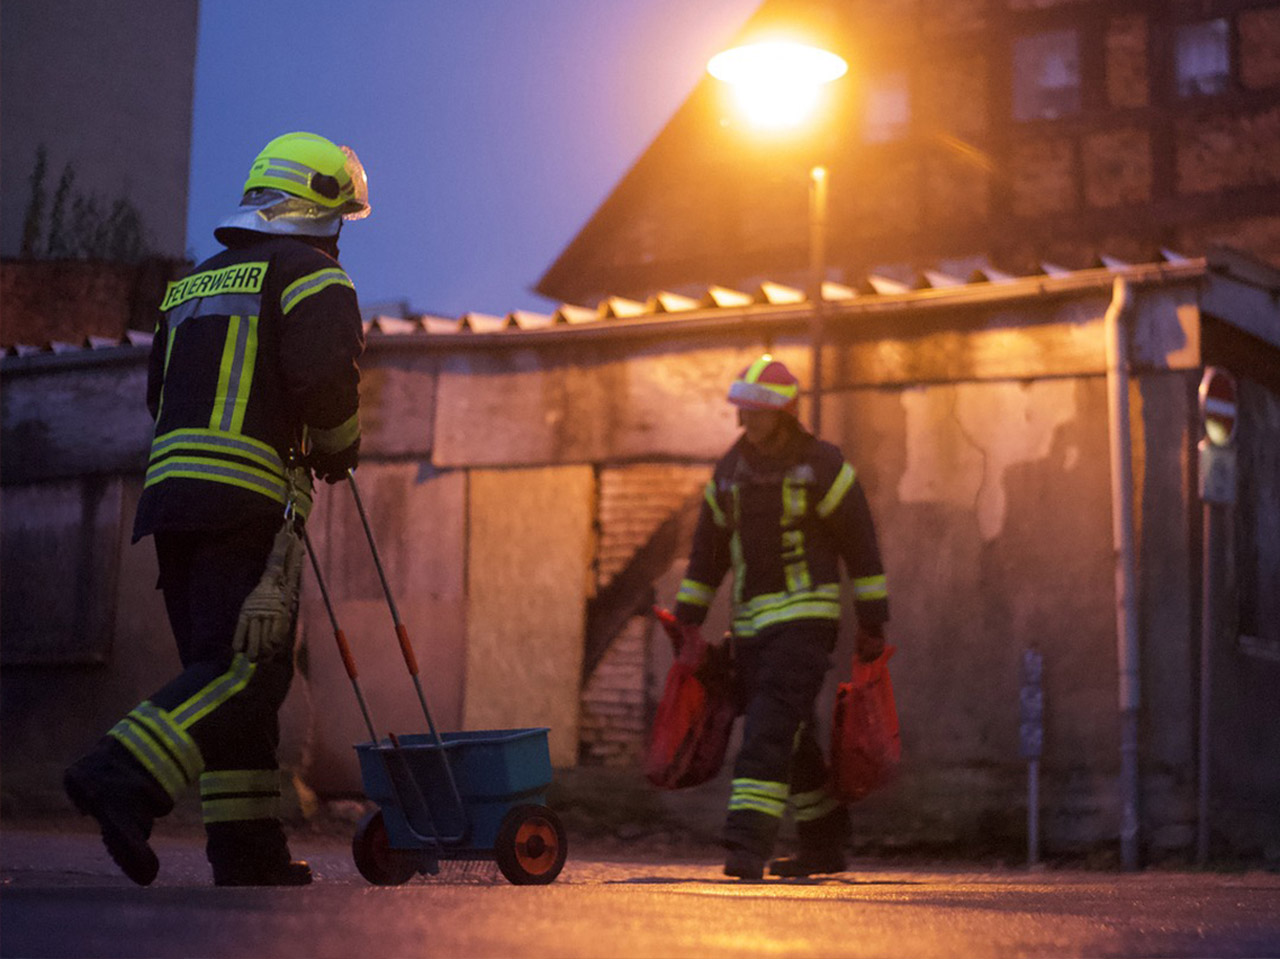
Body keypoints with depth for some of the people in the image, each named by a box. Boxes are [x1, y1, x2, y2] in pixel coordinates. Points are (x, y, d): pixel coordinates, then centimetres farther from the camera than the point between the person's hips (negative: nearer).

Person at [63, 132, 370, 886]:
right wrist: (340, 450, 5)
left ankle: (249, 850, 6)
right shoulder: (310, 273, 1)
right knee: (249, 668, -11)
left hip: (171, 485, 8)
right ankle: (125, 777, -28)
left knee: (219, 669, 8)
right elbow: (325, 379, -13)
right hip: (253, 499, -8)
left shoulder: (193, 283, 25)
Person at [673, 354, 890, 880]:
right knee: (791, 739, 11)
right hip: (752, 622, 6)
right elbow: (707, 549, 15)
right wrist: (688, 620, 13)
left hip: (806, 615, -6)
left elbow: (861, 545, -4)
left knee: (772, 725, -18)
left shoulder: (822, 464, -7)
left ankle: (748, 844, -24)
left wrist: (873, 622, -5)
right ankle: (825, 846, 23)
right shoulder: (731, 468, 9)